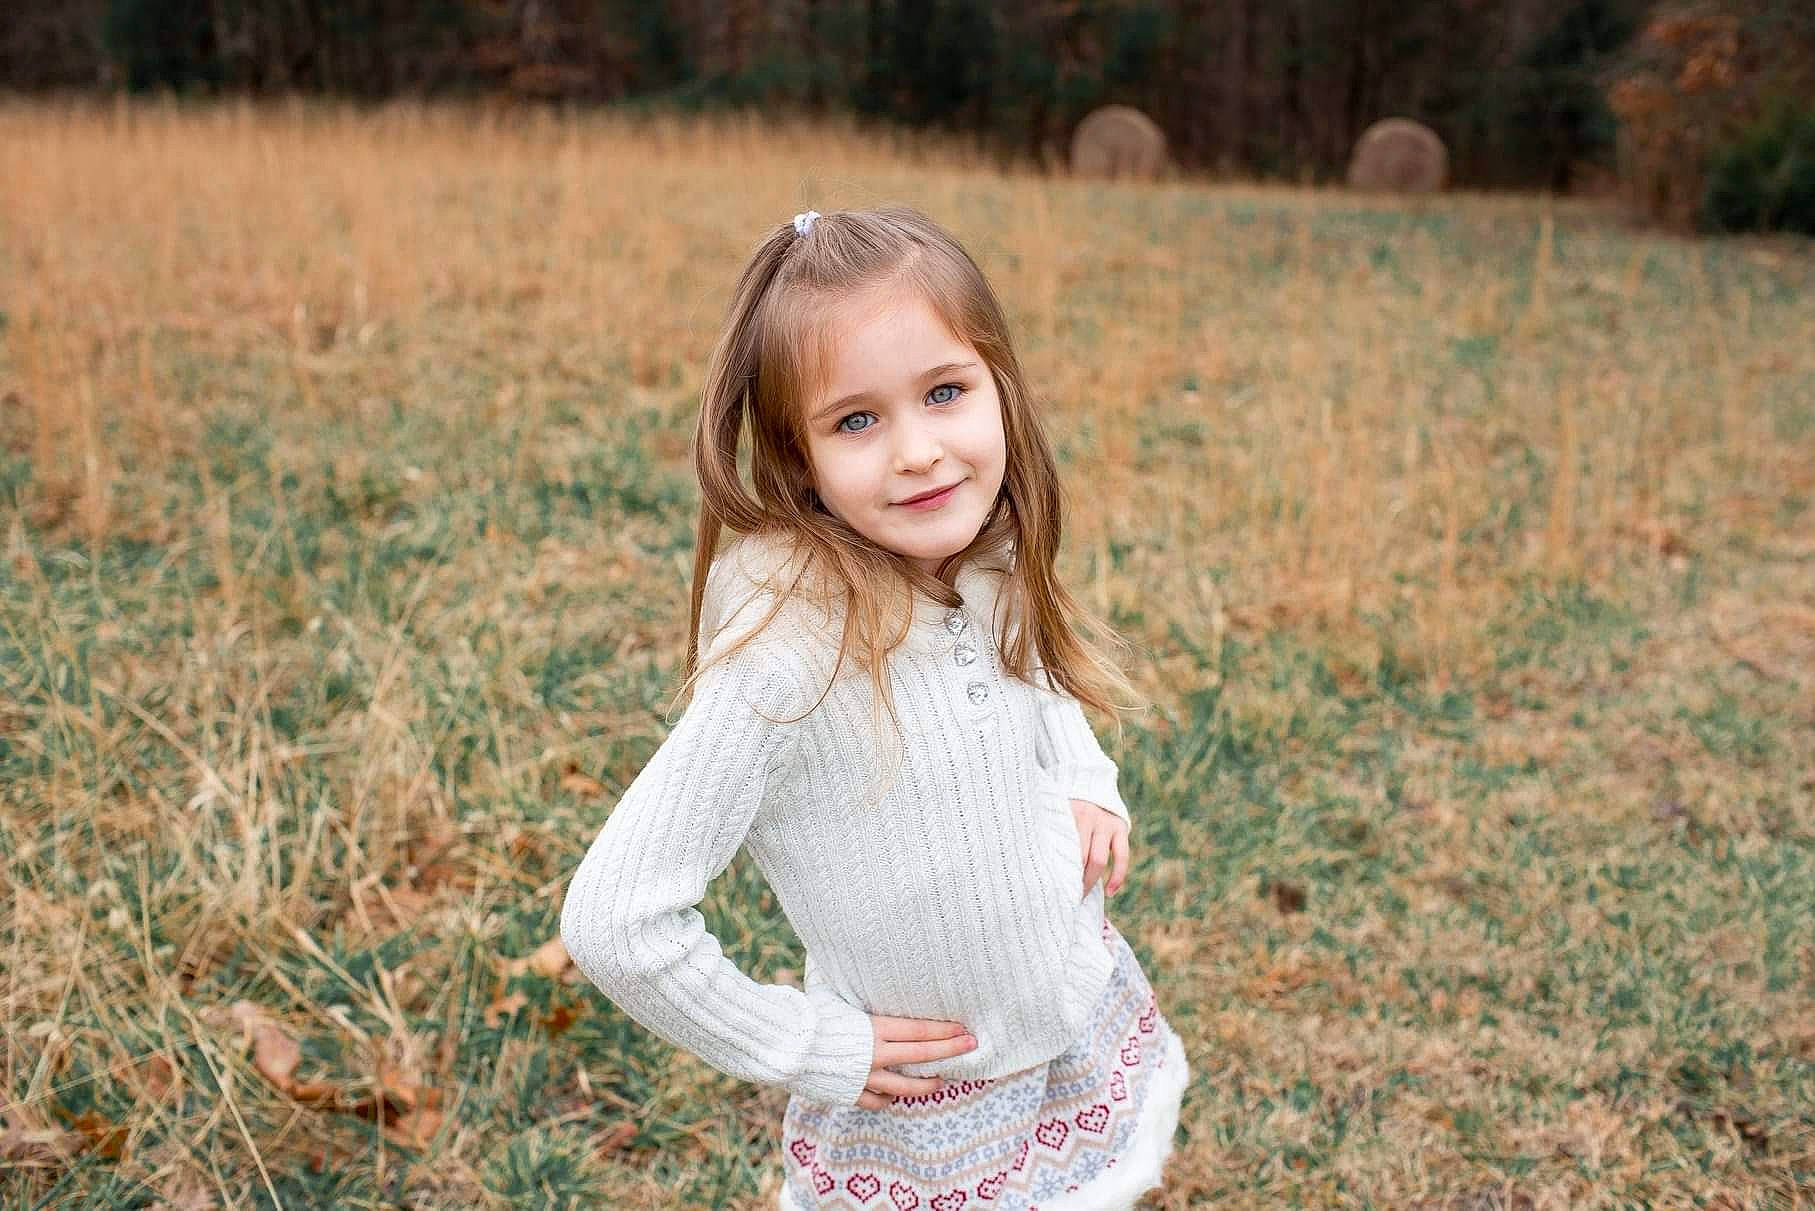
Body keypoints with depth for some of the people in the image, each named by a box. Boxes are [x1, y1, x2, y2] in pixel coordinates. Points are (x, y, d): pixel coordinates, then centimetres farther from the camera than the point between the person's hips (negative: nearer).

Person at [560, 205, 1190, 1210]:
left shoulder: (996, 573, -12)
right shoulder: (792, 653, -31)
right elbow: (613, 922, -31)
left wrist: (1086, 783, -6)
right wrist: (802, 1049, -20)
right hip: (928, 1123, -5)